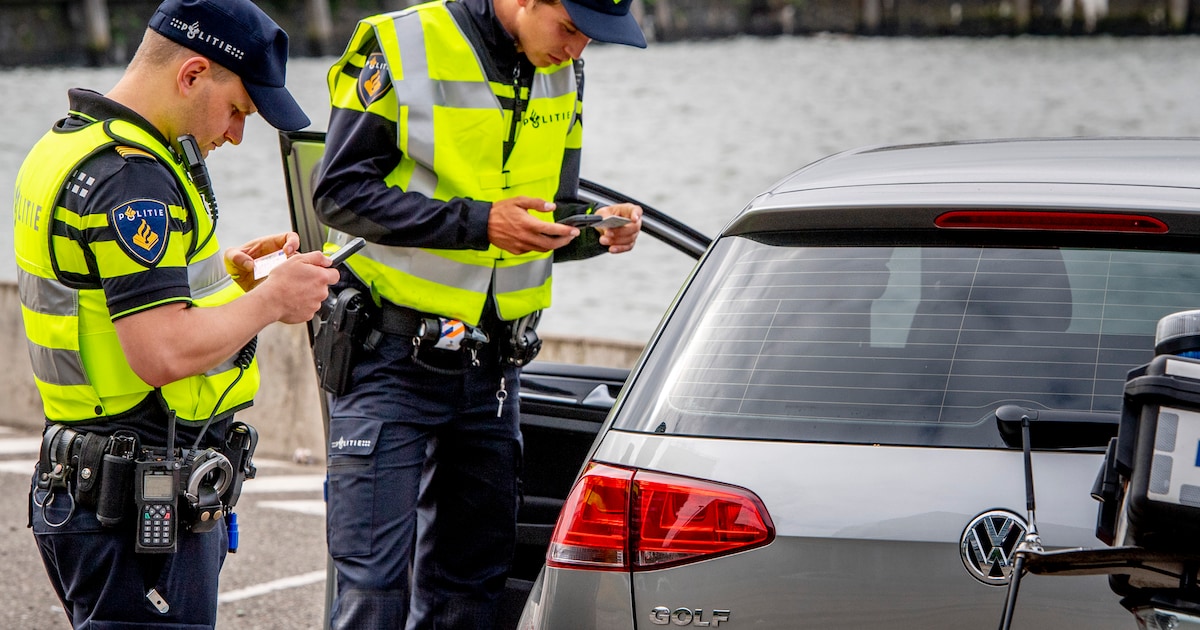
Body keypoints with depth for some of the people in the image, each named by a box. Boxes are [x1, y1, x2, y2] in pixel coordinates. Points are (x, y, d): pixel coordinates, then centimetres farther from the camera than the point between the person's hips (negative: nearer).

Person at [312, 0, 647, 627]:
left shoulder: (562, 73, 7)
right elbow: (340, 191, -15)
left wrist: (597, 229, -7)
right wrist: (479, 224, -23)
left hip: (492, 364, 6)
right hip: (392, 361, -6)